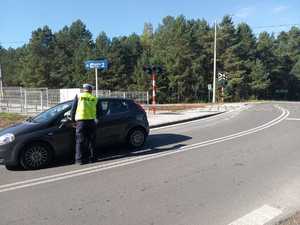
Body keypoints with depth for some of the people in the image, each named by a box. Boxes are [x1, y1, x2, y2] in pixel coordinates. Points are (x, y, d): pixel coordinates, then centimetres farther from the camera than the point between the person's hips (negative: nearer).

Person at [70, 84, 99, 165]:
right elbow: (98, 112, 15)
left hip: (81, 121, -2)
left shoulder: (78, 96, 7)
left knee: (80, 141, 4)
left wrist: (73, 119, 16)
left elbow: (73, 109, 5)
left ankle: (80, 159, 3)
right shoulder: (94, 98, 11)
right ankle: (92, 158, 16)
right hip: (91, 121, 2)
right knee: (92, 141, 11)